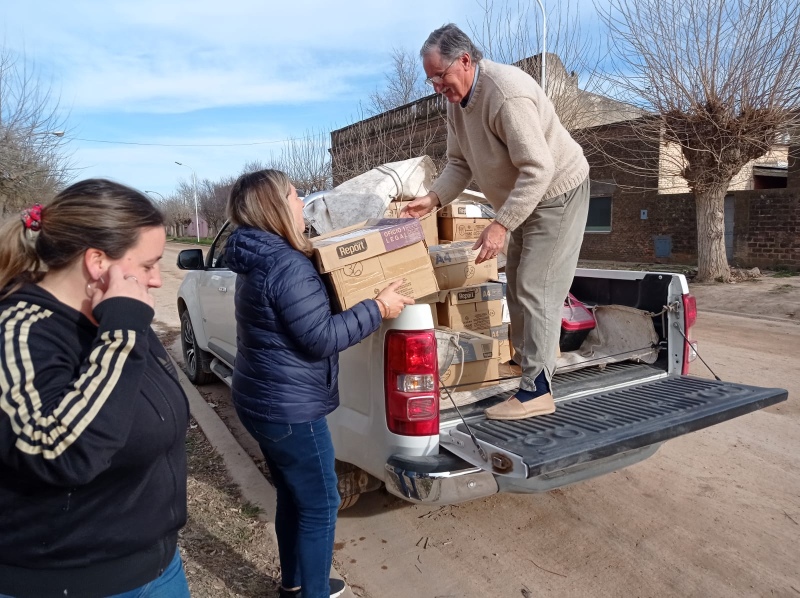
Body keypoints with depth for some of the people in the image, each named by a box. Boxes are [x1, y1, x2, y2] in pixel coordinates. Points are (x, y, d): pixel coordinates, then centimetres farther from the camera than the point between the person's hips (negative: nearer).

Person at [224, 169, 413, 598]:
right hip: (289, 409, -10)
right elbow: (321, 338, -22)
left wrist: (308, 256, 20)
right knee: (319, 505, 6)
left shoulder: (259, 259, 8)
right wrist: (378, 308, -17)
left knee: (293, 497, 24)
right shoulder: (288, 265, -23)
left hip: (262, 401, 10)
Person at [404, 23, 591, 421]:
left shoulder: (507, 93, -30)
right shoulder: (456, 100, -1)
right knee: (518, 286, 15)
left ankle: (536, 391, -5)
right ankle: (525, 359, 31)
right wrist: (434, 198, -12)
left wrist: (501, 225, -36)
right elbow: (460, 163, 4)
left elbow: (538, 169, -32)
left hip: (556, 192, -9)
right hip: (523, 198, 10)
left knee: (537, 290, -11)